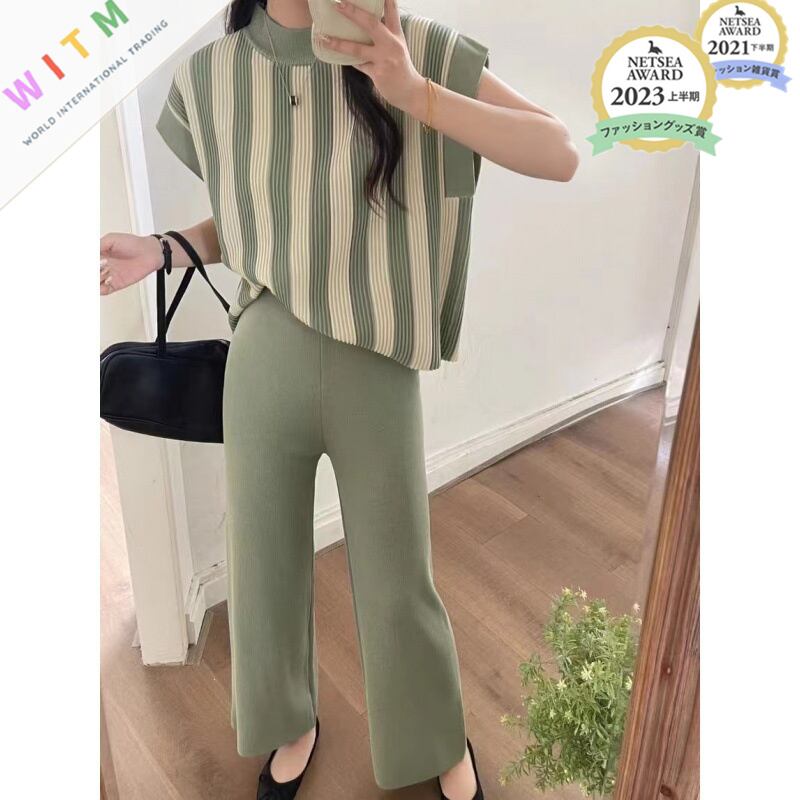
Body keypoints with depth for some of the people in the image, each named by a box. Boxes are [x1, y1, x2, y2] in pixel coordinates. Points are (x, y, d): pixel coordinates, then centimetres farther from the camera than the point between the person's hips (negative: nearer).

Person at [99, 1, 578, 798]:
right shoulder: (209, 77, 0)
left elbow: (560, 156, -14)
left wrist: (416, 93, -25)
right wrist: (162, 250, -7)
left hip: (378, 377, -2)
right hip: (262, 372, 3)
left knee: (399, 587, 11)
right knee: (267, 571, 17)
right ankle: (293, 724, 47)